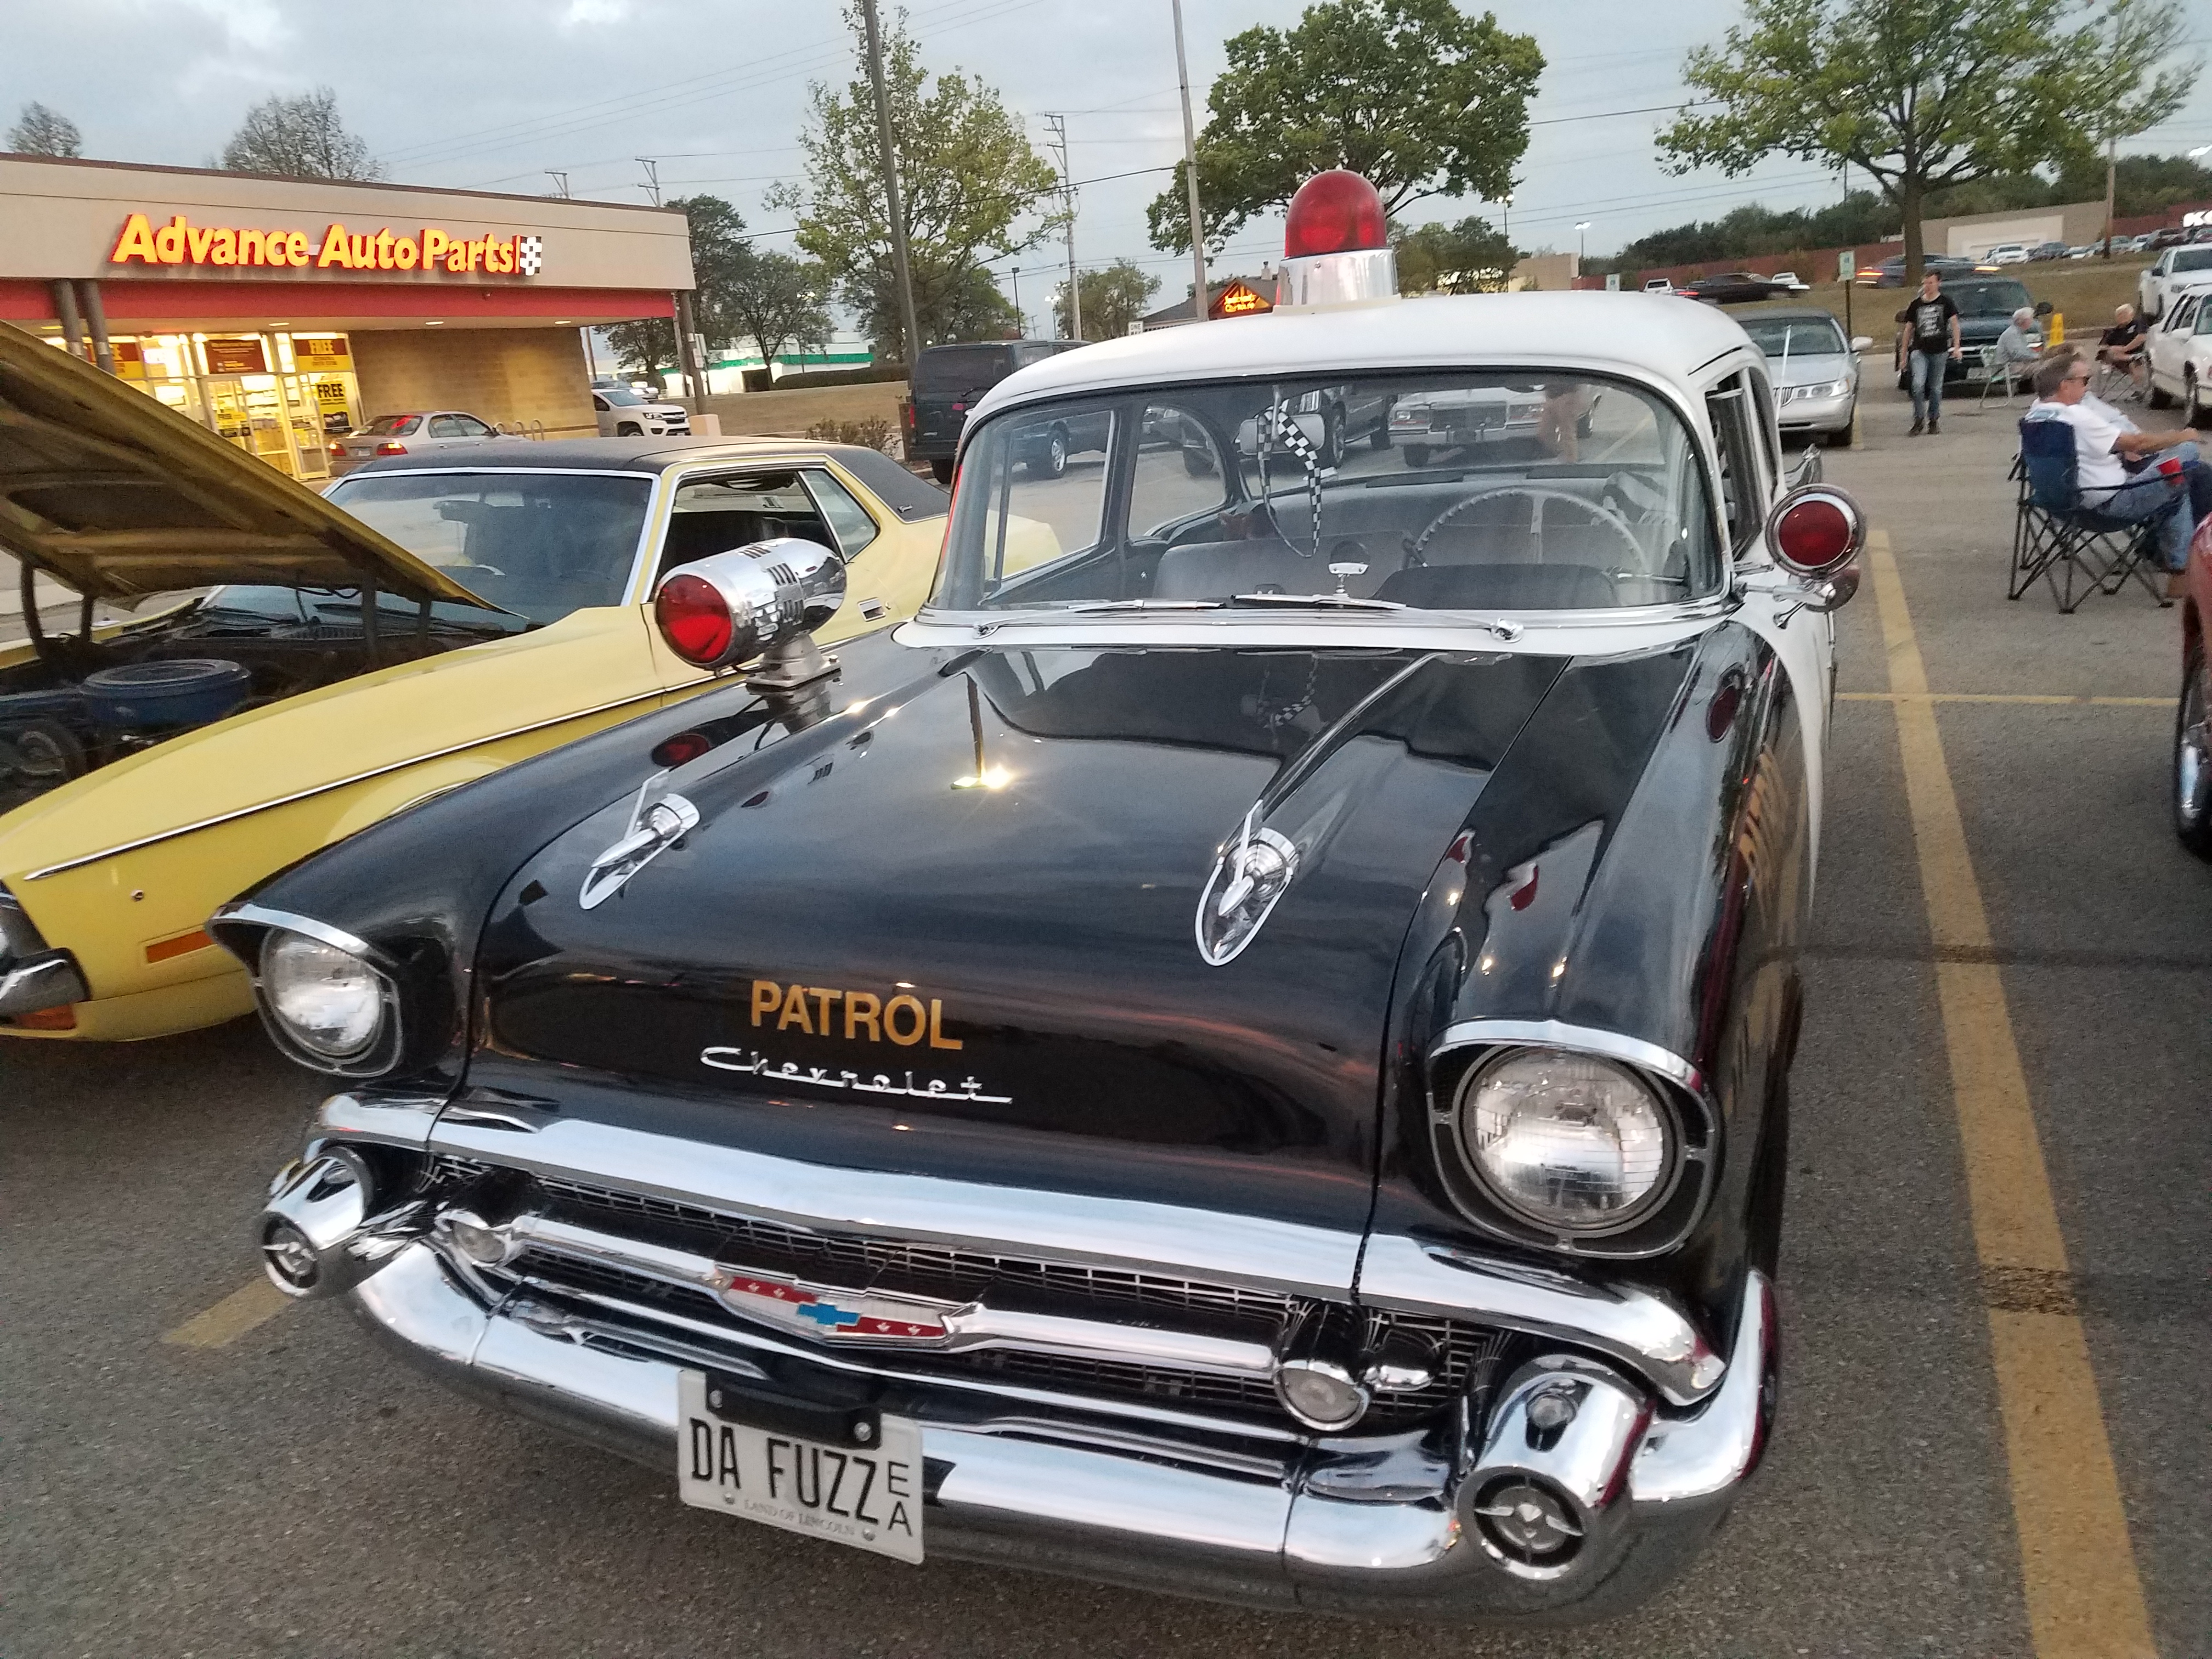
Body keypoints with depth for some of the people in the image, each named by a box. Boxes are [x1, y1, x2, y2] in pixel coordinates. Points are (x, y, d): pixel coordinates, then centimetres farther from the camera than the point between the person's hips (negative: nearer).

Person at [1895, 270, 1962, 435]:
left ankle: (1934, 420, 18)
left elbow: (1954, 324, 2)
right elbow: (1908, 330, 15)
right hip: (1919, 351, 1)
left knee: (1936, 388, 5)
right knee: (1918, 385, -17)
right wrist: (1904, 355, 12)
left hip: (1940, 352, -1)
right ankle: (1919, 420, -7)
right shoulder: (1916, 305, 9)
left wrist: (1956, 347, -9)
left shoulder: (1946, 302, 5)